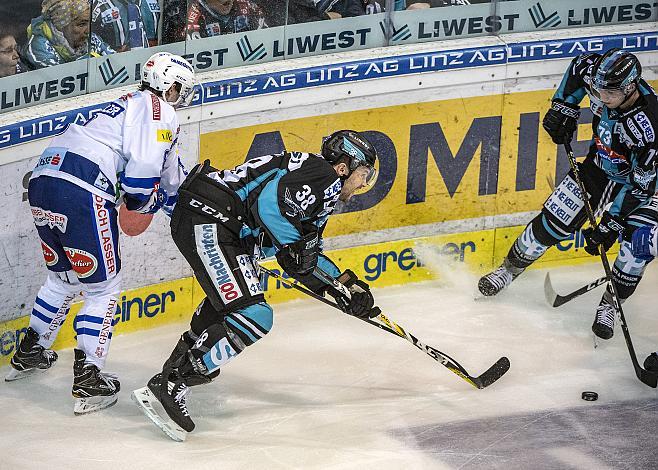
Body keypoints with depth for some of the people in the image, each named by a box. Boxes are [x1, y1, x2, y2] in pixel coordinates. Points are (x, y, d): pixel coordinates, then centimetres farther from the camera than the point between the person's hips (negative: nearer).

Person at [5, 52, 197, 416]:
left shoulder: (130, 105, 32)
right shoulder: (157, 110, 1)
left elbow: (171, 176, 39)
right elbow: (143, 170, -13)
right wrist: (141, 202, 6)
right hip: (82, 189, -9)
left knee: (63, 276, 28)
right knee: (103, 286, 1)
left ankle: (29, 352, 39)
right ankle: (88, 379, -4)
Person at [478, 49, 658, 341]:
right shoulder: (596, 76, -26)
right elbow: (580, 65, 2)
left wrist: (610, 224, -30)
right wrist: (564, 106, -3)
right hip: (599, 166, 4)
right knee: (554, 220, 2)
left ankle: (609, 304, 8)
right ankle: (511, 268, 24)